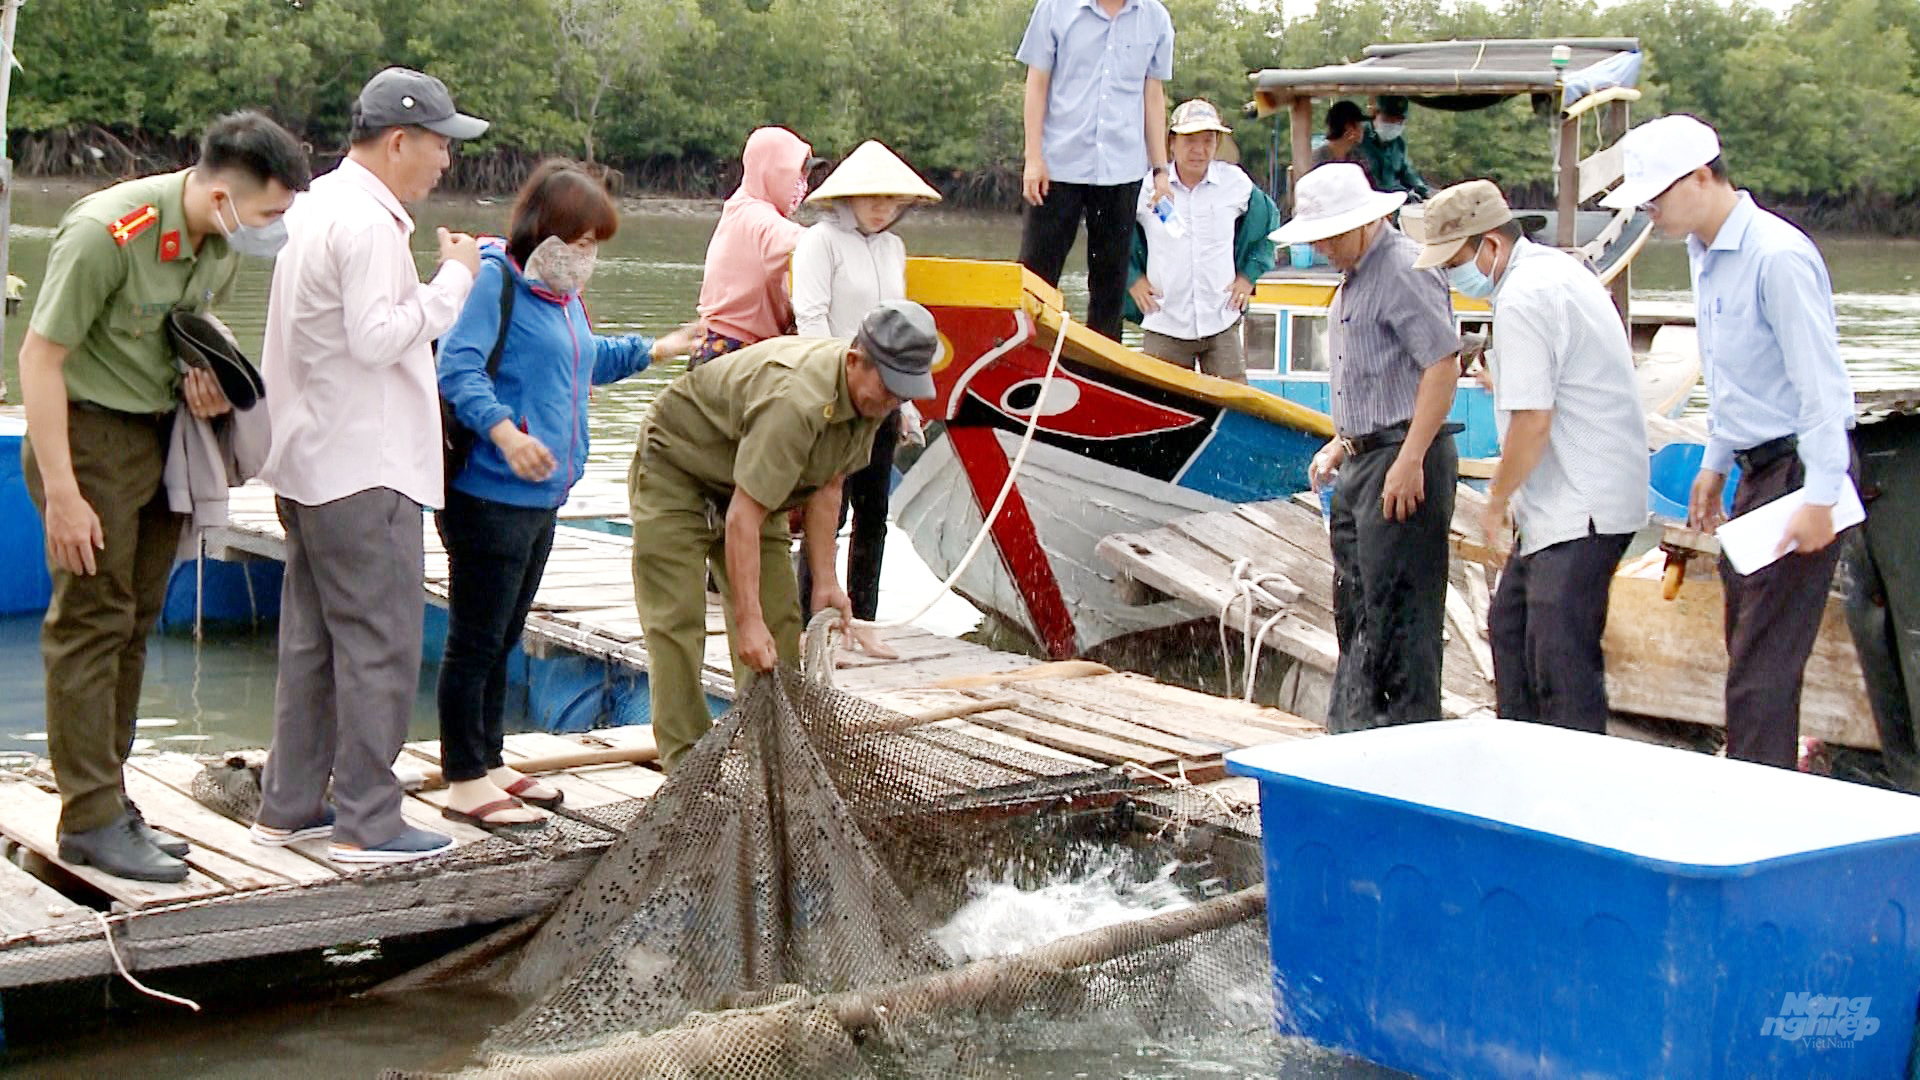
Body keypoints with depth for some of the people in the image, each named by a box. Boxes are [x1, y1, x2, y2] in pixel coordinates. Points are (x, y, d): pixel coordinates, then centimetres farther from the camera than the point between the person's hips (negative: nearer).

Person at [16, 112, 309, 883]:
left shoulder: (223, 243, 1)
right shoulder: (107, 232, -22)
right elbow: (39, 356, -20)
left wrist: (205, 375, -3)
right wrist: (61, 492, -23)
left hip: (161, 437, 8)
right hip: (91, 434, -8)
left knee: (134, 626, 11)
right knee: (92, 623, -5)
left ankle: (109, 804, 20)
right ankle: (90, 821, 1)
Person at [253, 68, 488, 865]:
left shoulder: (317, 205, 16)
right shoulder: (367, 222, -16)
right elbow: (377, 337, -22)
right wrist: (455, 277, -15)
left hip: (310, 465, 10)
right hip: (364, 470, -10)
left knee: (311, 639, 15)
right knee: (380, 644, -5)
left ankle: (288, 807, 21)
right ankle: (367, 824, -1)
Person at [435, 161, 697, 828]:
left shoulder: (563, 296, 16)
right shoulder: (499, 282, -12)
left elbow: (588, 360, 35)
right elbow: (457, 366, -23)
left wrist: (654, 350, 32)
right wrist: (503, 430, -33)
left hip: (540, 499, 10)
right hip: (489, 496, -9)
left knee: (502, 641, 18)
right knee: (475, 642, -1)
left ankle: (489, 764, 28)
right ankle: (465, 782, 6)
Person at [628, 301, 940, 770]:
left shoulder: (869, 393, -11)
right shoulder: (795, 400, -39)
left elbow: (825, 487, 2)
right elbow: (743, 518, -38)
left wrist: (825, 581, -1)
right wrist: (748, 621, -37)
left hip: (750, 483, 8)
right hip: (676, 471, -8)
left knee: (779, 620, 2)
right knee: (676, 621, -13)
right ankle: (686, 764, -9)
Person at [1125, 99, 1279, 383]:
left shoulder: (1236, 183, 2)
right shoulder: (1147, 186, -3)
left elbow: (1268, 222, 20)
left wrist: (1249, 275, 12)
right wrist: (1132, 278, 4)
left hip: (1222, 320, 1)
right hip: (1163, 324, -1)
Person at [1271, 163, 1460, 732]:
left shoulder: (1404, 270, -14)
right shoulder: (1354, 277, 18)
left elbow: (1444, 364, -21)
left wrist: (1410, 460, -23)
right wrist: (1341, 443, 18)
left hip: (1403, 465, -10)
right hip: (1362, 462, 10)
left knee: (1396, 612, -8)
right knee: (1354, 610, 15)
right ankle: (1349, 734, 23)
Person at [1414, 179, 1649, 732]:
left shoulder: (1523, 300, -18)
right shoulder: (1562, 268, 15)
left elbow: (1532, 420, -23)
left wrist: (1498, 498, -7)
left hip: (1579, 511, -12)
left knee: (1561, 664, -11)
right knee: (1510, 627, 19)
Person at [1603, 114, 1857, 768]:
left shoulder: (1777, 257, -18)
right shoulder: (1704, 254, 11)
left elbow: (1820, 384, -20)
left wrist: (1820, 498, -22)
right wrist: (1714, 465, 24)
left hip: (1800, 468, -10)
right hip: (1758, 468, 10)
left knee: (1764, 663, -9)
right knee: (1747, 646, 12)